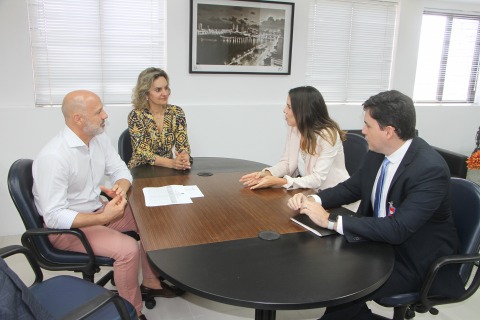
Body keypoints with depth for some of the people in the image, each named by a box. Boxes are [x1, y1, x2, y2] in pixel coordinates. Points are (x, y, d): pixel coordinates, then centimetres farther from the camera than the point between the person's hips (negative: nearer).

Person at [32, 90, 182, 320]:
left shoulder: (99, 139, -4)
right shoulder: (53, 157, -28)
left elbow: (120, 170, 5)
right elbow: (53, 216, -28)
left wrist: (121, 187, -20)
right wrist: (103, 218, -38)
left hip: (97, 210, 8)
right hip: (64, 226, -8)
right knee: (127, 248, -26)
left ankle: (151, 282, 18)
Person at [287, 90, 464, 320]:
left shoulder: (430, 169, -27)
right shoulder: (377, 153, -5)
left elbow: (397, 229, -33)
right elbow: (351, 187, 7)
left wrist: (330, 220, -32)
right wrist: (313, 200, -12)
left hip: (415, 260, -7)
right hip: (379, 239, 7)